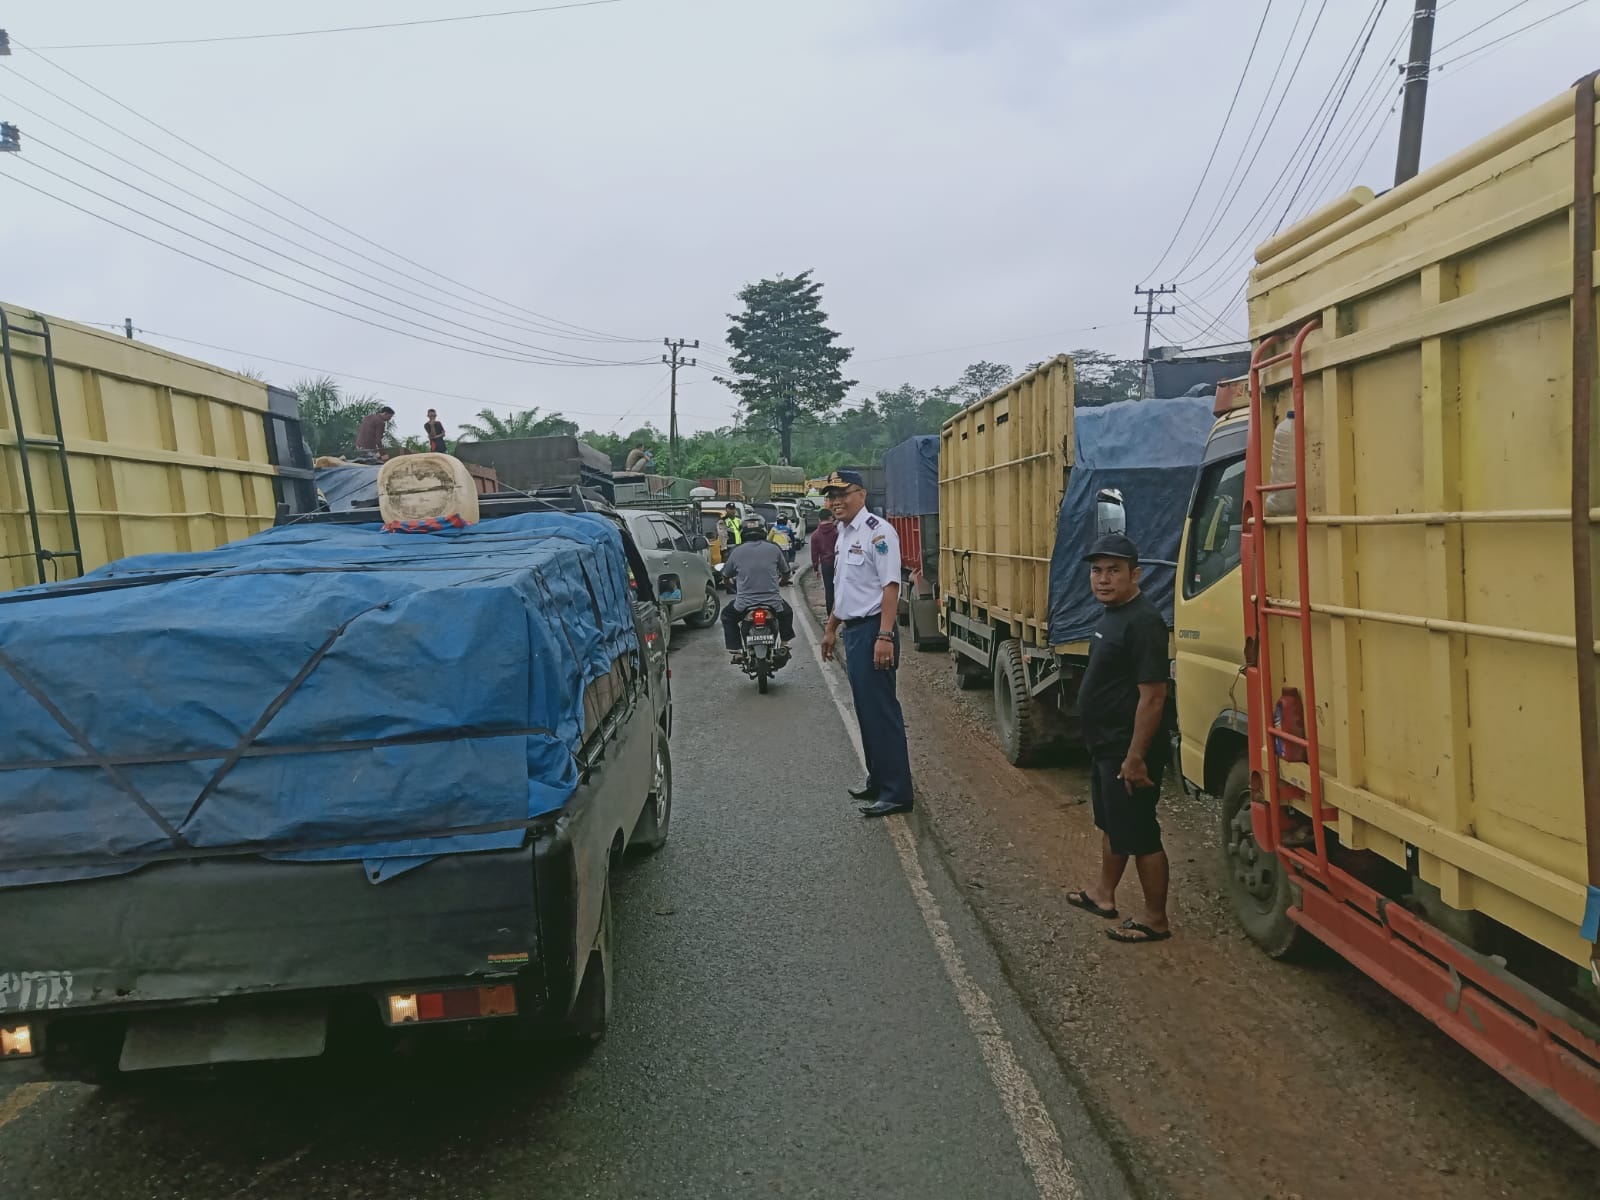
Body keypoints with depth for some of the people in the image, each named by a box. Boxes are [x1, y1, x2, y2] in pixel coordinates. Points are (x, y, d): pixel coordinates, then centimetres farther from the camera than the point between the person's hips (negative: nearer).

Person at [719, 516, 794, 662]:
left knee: (727, 616, 28)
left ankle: (735, 652, 17)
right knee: (787, 613, 34)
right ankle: (785, 645, 28)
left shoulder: (737, 551, -1)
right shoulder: (774, 548, 0)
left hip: (744, 604, -1)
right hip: (773, 602, 1)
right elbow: (786, 573, 10)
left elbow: (725, 576, 10)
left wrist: (734, 584, 33)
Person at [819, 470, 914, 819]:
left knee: (881, 710, -8)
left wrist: (885, 637, -26)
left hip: (872, 629, -10)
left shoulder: (877, 531, -14)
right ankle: (878, 780, 27)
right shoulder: (844, 535, 16)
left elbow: (891, 586, -20)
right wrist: (831, 629, 27)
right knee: (865, 710, 16)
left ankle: (896, 792, -3)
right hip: (853, 630, 10)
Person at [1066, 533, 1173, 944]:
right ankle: (1103, 893, 40)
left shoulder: (1142, 622, -22)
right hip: (1105, 745, 10)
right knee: (1110, 822, 23)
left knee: (1140, 836, 1)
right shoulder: (1113, 614, 9)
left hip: (1128, 751, -10)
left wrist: (1135, 757, -25)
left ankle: (1156, 921, 15)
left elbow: (1153, 695, -25)